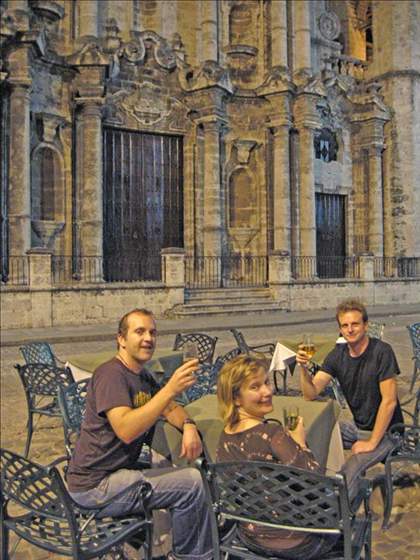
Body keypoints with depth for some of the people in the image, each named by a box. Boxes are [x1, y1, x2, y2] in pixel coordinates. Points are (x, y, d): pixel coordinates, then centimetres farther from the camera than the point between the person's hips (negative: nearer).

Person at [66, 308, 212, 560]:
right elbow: (125, 430, -33)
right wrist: (171, 388, -37)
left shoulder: (143, 376, 10)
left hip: (118, 471, 10)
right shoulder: (111, 374, -20)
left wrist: (189, 426, -6)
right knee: (191, 483, -15)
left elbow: (169, 408, 17)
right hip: (95, 485, -10)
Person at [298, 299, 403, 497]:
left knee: (348, 472, -26)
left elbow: (389, 401, -21)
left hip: (385, 431, -6)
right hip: (357, 426, 6)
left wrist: (372, 442, -18)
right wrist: (303, 367, -26)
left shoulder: (381, 352, -20)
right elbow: (311, 393, -7)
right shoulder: (338, 354, -3)